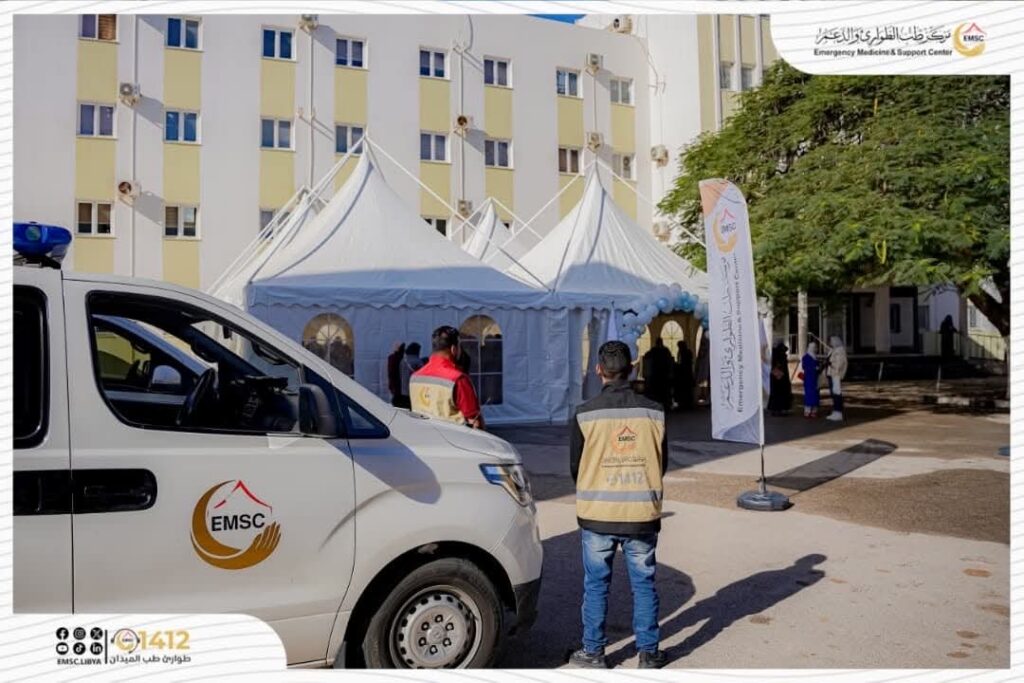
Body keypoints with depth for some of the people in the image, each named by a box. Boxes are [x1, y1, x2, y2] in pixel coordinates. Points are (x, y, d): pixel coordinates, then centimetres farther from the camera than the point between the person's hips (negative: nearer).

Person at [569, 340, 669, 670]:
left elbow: (575, 466, -1)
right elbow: (662, 462, 6)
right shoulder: (654, 412, -4)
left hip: (597, 515, -1)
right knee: (644, 584, 14)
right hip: (643, 513, 2)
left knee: (596, 585, 12)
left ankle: (593, 652, 22)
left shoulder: (585, 413, -10)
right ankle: (648, 653, 24)